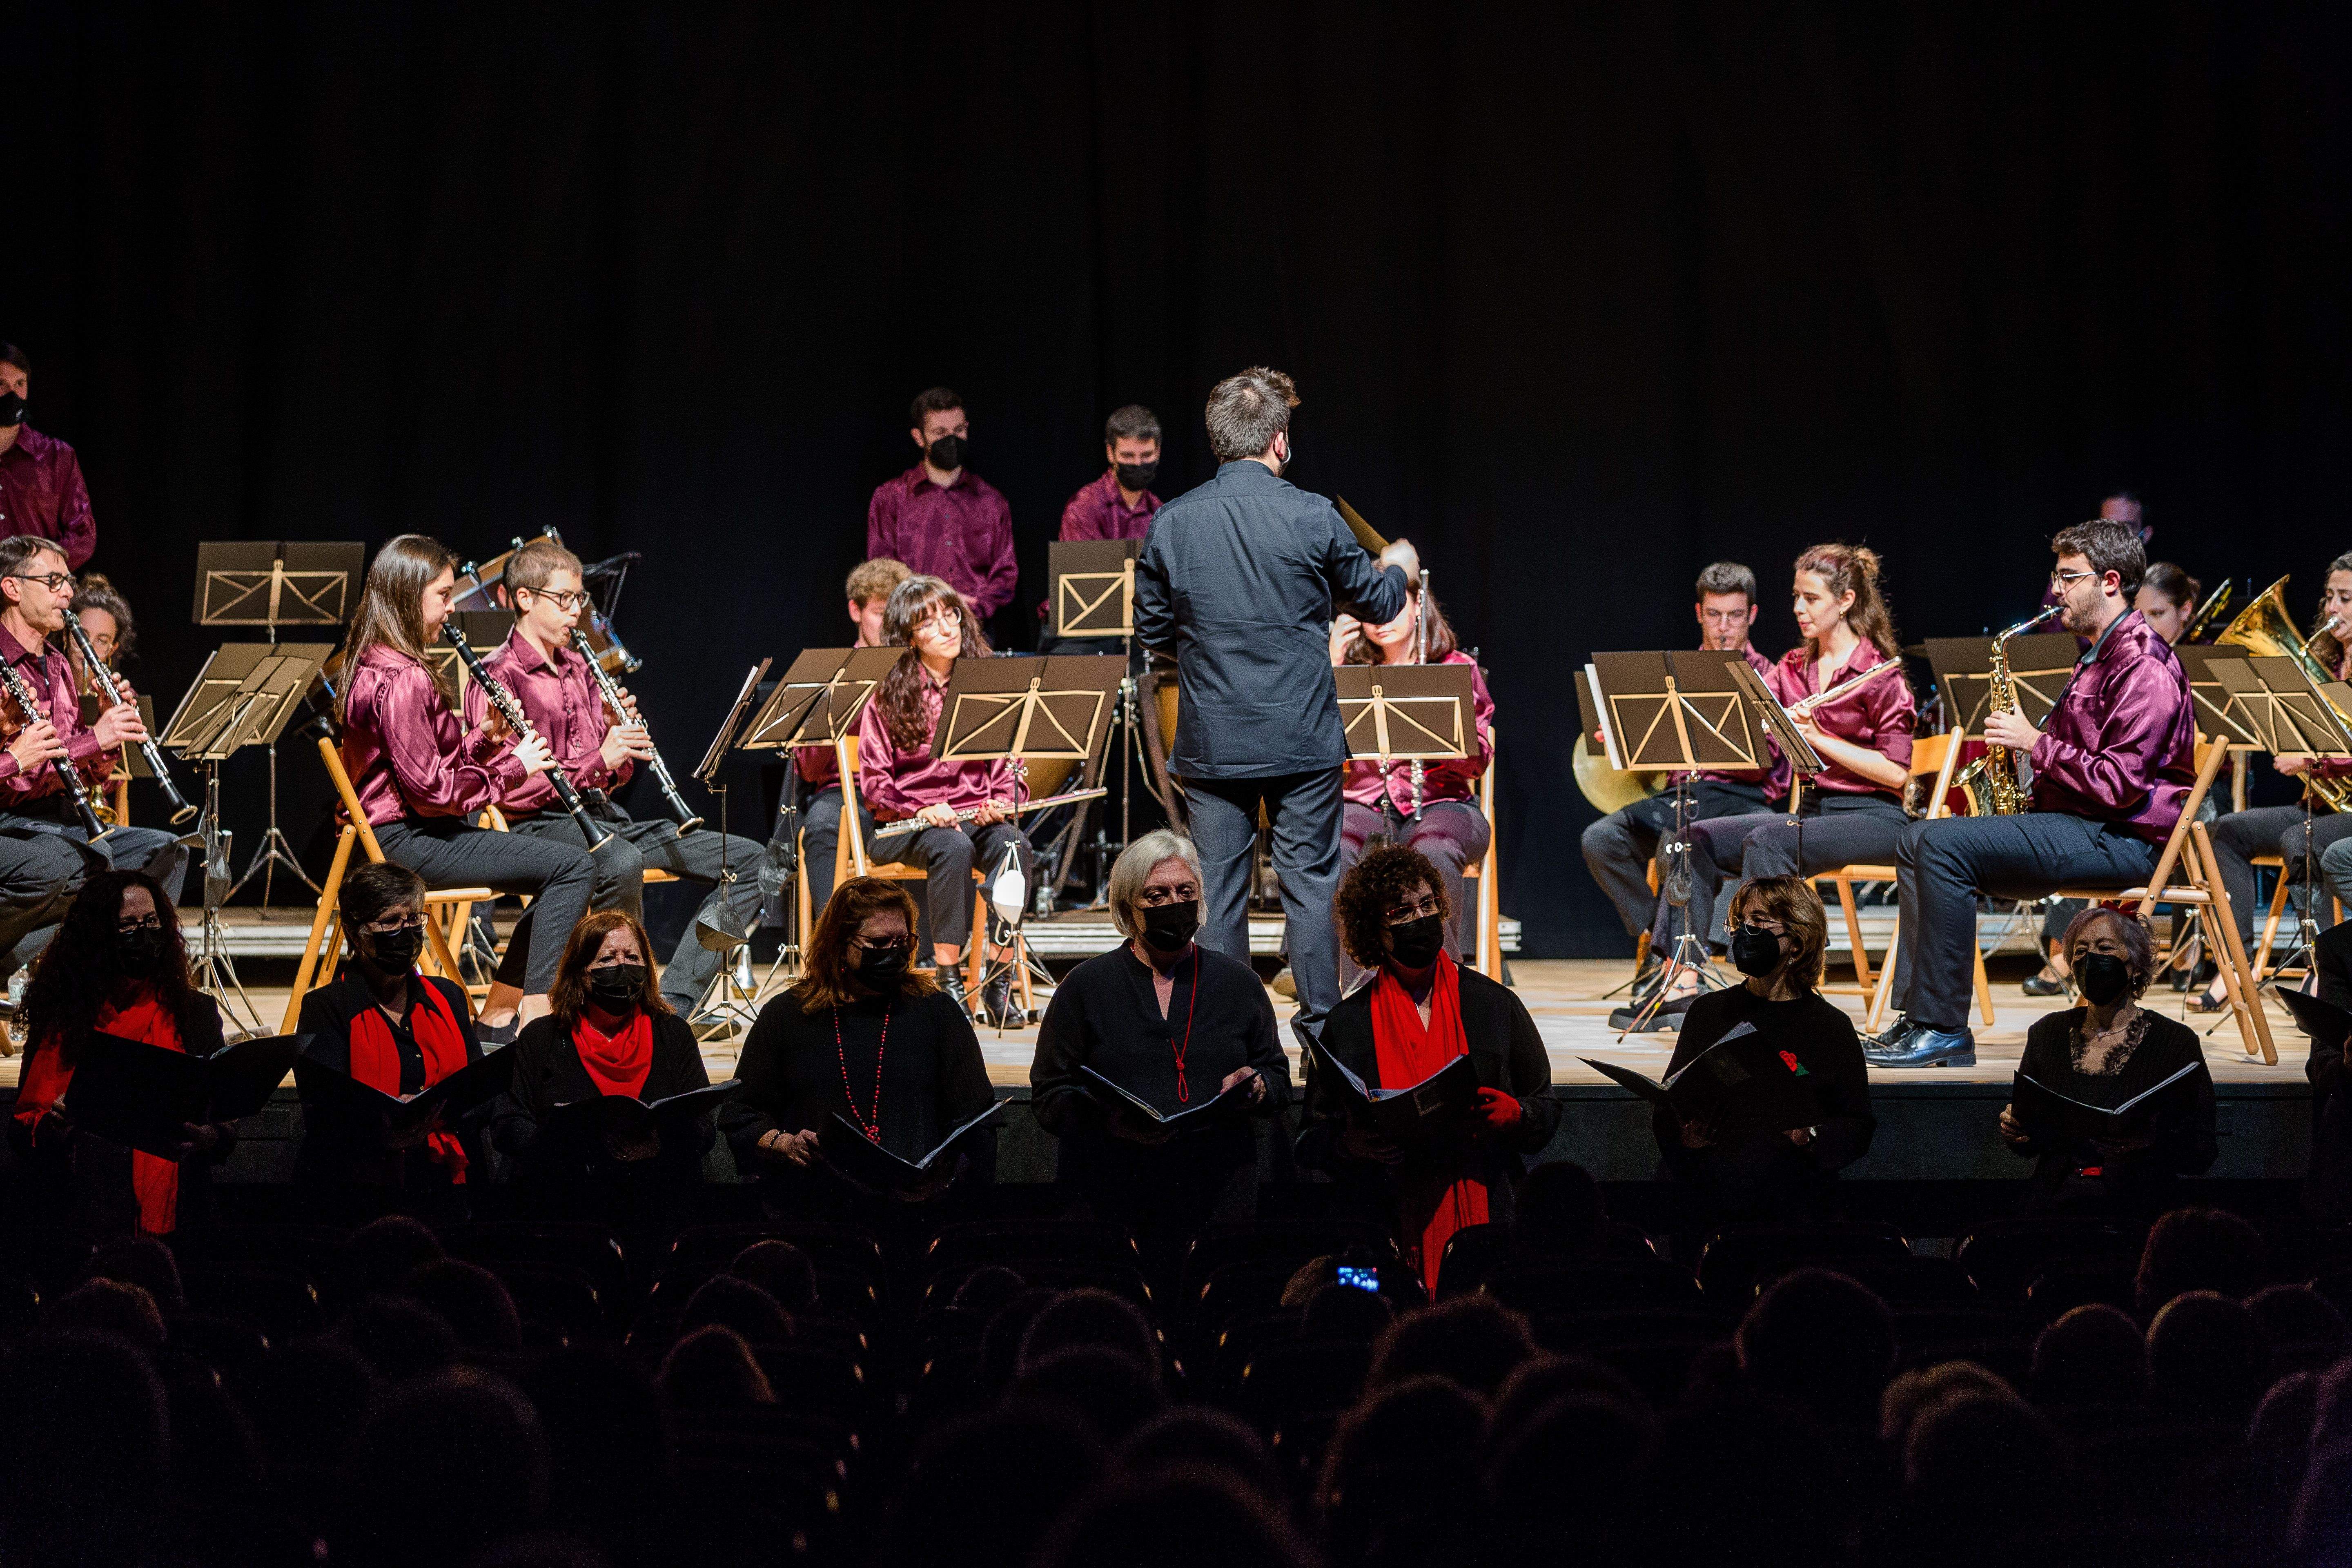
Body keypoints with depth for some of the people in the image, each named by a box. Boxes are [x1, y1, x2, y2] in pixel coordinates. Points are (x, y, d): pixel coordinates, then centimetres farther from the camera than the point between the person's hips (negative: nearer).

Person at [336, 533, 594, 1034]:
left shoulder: (375, 666, 14)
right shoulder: (402, 679, -19)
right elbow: (431, 789, -21)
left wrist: (484, 739, 2)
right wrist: (513, 767, -11)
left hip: (406, 831, 11)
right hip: (408, 840, -11)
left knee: (565, 869, 15)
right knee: (574, 867, -16)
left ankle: (499, 1016, 14)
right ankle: (535, 1015, -15)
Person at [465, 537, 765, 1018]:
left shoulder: (580, 670, 20)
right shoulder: (498, 679, -5)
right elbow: (505, 788, -16)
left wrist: (623, 734, 1)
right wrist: (598, 760, -21)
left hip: (605, 813, 8)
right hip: (540, 822, -8)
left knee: (748, 860, -2)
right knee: (622, 864, -42)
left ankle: (672, 1002, -9)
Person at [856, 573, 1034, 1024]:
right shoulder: (888, 694, 2)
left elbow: (1010, 764, 12)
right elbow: (874, 784, -2)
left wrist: (1002, 802, -9)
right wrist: (919, 809, -19)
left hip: (978, 813, 3)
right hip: (905, 825, -3)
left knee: (1014, 846, -31)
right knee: (953, 847, -36)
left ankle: (999, 982, -27)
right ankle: (948, 981, -28)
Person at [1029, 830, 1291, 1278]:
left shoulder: (1238, 982, 15)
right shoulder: (1087, 986, 8)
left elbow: (1279, 1080, 18)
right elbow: (1049, 1097, 3)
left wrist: (1256, 1087, -6)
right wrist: (1111, 1121, -16)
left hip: (1220, 1199, 2)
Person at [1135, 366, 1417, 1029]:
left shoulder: (1171, 523, -3)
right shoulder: (1311, 518, -9)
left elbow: (1152, 632, 8)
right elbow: (1378, 603, 5)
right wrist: (1399, 569, 28)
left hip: (1210, 743, 2)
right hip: (1302, 741, -2)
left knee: (1217, 894, 7)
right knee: (1310, 885, 7)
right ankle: (1322, 1025, 10)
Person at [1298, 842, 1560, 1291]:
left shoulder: (1496, 1005, 9)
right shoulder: (1347, 1022, 8)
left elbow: (1547, 1111, 12)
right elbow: (1313, 1139, 10)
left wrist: (1512, 1114, -9)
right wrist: (1351, 1145, -11)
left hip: (1485, 1220, 0)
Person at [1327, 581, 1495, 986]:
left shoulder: (1457, 668, 9)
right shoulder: (1351, 670, 14)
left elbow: (1478, 761, -2)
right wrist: (1332, 664, -5)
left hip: (1441, 804, -1)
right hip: (1364, 804, 1)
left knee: (1434, 854, -38)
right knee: (1333, 851, -34)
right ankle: (1356, 987, -33)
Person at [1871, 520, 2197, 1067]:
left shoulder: (2144, 667, -14)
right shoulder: (2101, 657, 21)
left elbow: (2119, 784, -22)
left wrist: (2036, 744, -14)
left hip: (2124, 840, -11)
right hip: (2080, 824, 11)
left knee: (1945, 846, -24)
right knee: (1916, 841, 6)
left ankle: (1943, 1027, -21)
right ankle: (1919, 1016, -1)